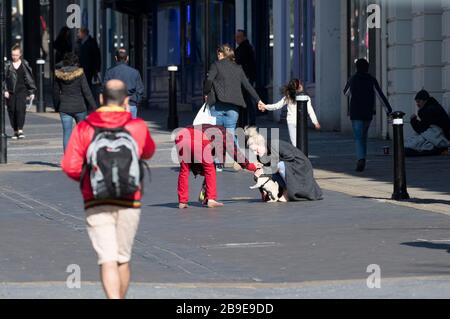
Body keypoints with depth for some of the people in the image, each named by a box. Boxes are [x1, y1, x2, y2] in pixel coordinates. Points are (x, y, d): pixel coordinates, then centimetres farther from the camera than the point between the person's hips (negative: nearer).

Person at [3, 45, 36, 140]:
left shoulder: (25, 65, 5)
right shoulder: (7, 65, 4)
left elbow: (30, 79, 11)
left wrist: (32, 92, 10)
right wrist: (5, 90, -6)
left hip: (22, 90, -1)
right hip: (10, 92, 1)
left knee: (20, 109, -16)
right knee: (12, 110, 3)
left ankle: (20, 130, -18)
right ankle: (15, 131, 13)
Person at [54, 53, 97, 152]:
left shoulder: (59, 74, 0)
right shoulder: (79, 73, -9)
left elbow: (56, 91, 9)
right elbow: (86, 91, -10)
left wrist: (57, 106, 21)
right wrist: (93, 106, -4)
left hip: (64, 108, 2)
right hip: (79, 106, -2)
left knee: (67, 133, 2)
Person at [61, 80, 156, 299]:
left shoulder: (84, 128, -3)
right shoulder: (138, 127, 0)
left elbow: (70, 166, -9)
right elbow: (148, 153, 20)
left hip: (96, 203, -1)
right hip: (129, 202, 1)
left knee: (108, 260, -8)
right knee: (123, 259, 15)